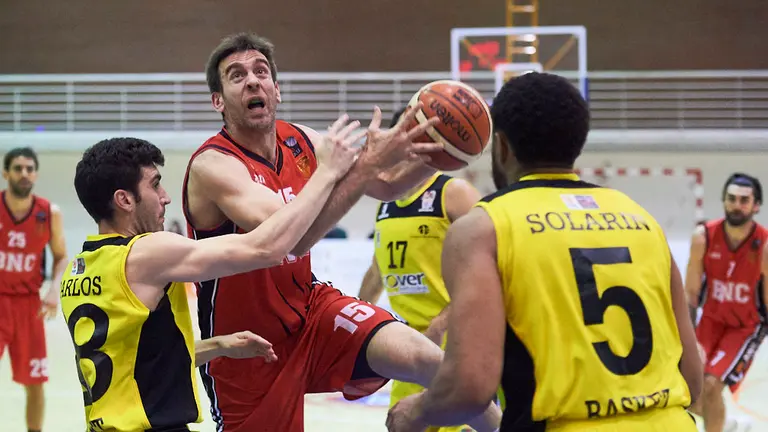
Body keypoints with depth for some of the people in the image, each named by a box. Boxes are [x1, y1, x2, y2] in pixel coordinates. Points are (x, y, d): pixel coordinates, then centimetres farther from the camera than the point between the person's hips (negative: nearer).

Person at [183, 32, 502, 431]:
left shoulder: (301, 142, -3)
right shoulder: (213, 166, -24)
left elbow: (386, 185, 6)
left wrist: (429, 155, -16)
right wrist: (367, 164, -42)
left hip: (311, 307, 5)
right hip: (247, 345, -4)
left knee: (425, 358, -17)